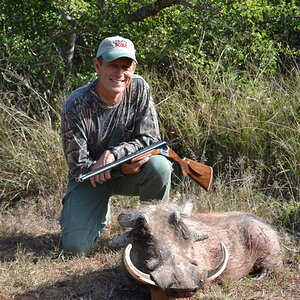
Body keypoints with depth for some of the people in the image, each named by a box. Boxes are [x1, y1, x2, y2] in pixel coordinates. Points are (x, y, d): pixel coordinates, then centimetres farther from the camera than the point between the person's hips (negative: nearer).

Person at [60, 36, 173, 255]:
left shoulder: (139, 88, -13)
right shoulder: (76, 106, -22)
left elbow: (150, 139, -13)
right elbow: (78, 165, -18)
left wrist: (114, 153, -29)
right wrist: (121, 168, -31)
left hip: (131, 170, 2)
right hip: (91, 179, -1)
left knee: (159, 165, -32)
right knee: (75, 246, -18)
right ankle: (102, 215, 19)